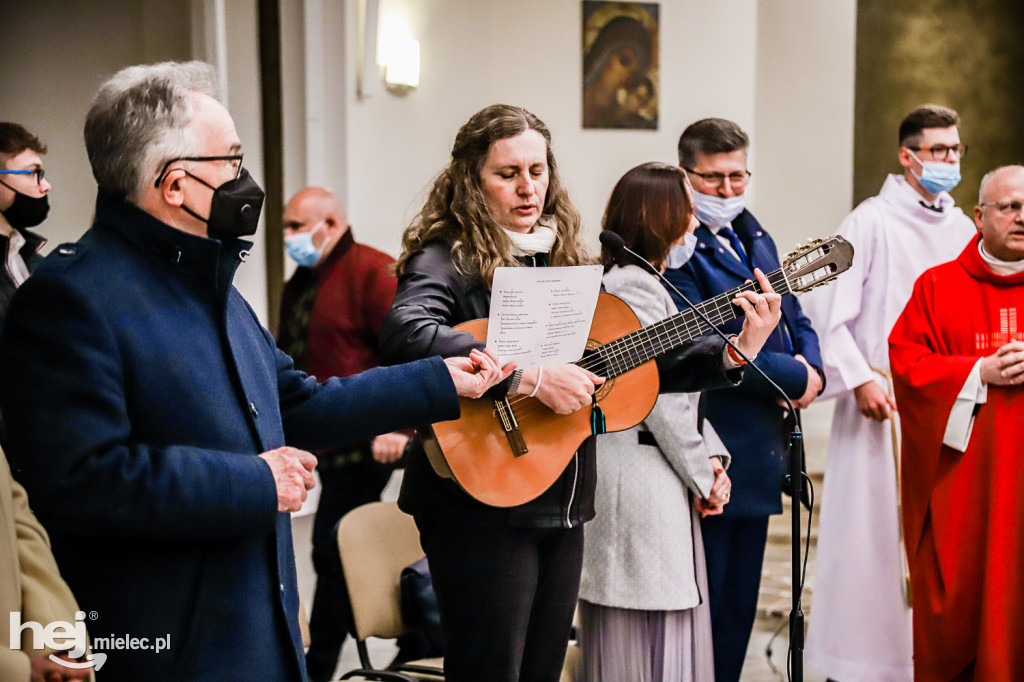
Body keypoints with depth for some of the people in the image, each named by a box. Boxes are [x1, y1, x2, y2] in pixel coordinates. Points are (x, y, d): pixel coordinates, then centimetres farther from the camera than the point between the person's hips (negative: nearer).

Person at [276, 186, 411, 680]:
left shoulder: (372, 272, -9)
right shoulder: (298, 285, 20)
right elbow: (287, 358, 30)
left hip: (363, 441, -9)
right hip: (324, 443, 9)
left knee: (332, 549, -7)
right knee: (345, 551, 10)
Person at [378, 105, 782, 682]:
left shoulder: (565, 260, 13)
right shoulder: (449, 259, -10)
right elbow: (404, 334, -32)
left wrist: (732, 353, 2)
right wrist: (530, 376, -34)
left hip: (562, 509, 7)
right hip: (483, 505, -7)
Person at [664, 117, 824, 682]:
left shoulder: (756, 242, 15)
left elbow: (795, 319, 20)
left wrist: (812, 369, -2)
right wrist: (793, 377, -15)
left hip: (760, 452, 9)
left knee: (739, 606, 16)